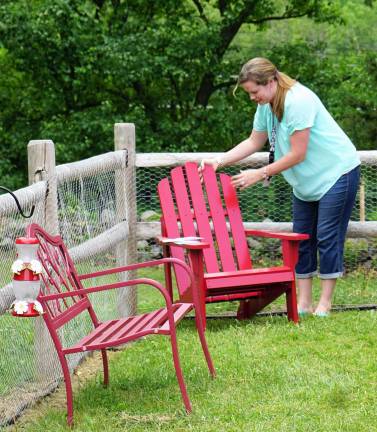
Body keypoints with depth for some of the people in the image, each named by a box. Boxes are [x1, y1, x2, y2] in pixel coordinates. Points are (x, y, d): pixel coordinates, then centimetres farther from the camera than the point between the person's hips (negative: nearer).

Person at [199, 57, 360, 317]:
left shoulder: (298, 100, -27)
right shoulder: (267, 106, 0)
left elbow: (298, 154, -26)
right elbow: (254, 142, 9)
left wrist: (261, 174, -21)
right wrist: (219, 162, -2)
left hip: (337, 173, -9)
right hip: (306, 180, 9)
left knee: (327, 237, -8)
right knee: (302, 238, 7)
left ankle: (325, 303, -2)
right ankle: (304, 303, 10)